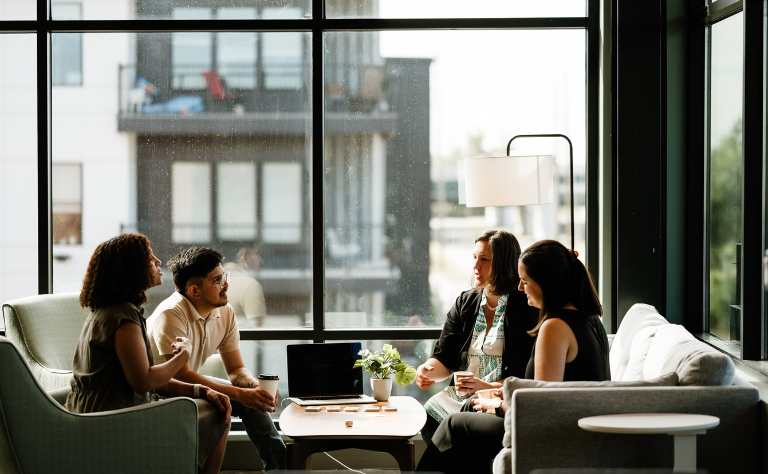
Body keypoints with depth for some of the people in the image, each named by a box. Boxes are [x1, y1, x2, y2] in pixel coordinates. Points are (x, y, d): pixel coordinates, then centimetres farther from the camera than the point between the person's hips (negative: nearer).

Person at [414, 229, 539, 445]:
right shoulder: (465, 303, 16)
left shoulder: (526, 308, -5)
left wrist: (489, 387, -21)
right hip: (460, 395, 6)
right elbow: (444, 359, 15)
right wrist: (428, 370, -8)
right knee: (427, 415, -22)